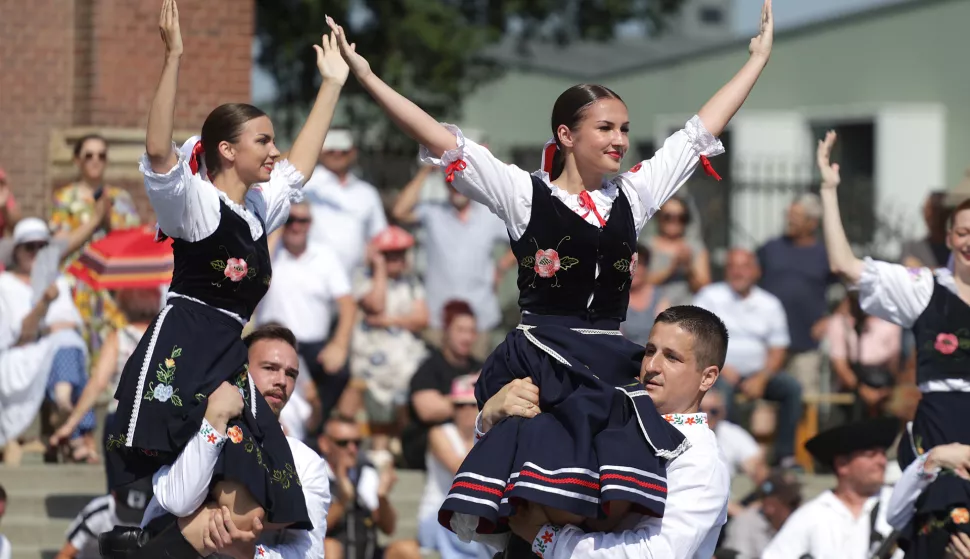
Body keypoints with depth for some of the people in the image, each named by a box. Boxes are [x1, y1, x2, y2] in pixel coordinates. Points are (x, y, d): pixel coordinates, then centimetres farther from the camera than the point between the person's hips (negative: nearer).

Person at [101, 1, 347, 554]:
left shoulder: (260, 208, 20)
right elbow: (159, 152, -22)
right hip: (179, 350, -8)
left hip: (231, 358, 8)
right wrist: (173, 60, -28)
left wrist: (333, 83, 36)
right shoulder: (193, 201, -3)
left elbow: (300, 165, 35)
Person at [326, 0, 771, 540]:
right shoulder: (526, 194, 1)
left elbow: (702, 130, 18)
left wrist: (759, 59, 21)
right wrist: (367, 77, -10)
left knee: (617, 506, -12)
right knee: (562, 511, -19)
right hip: (542, 361, -4)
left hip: (612, 365, 4)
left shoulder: (633, 195, 12)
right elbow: (441, 141, -5)